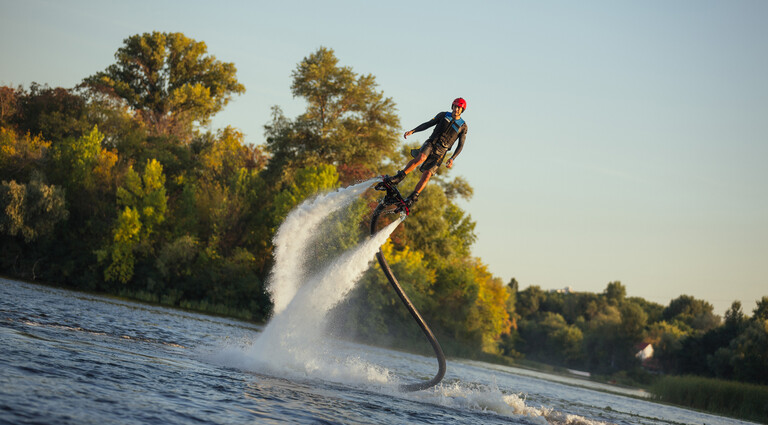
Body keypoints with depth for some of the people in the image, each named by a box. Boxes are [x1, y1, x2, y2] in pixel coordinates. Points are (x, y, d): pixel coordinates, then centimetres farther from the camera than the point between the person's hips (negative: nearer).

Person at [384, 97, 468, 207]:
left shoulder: (463, 126, 5)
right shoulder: (443, 115, 9)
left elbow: (461, 145, 5)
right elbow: (428, 124, 12)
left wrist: (452, 159, -9)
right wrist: (412, 131, 1)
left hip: (441, 151, 0)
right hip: (430, 144, 0)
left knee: (427, 174, -15)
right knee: (421, 157, -33)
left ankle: (412, 198, -11)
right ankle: (398, 177, -30)